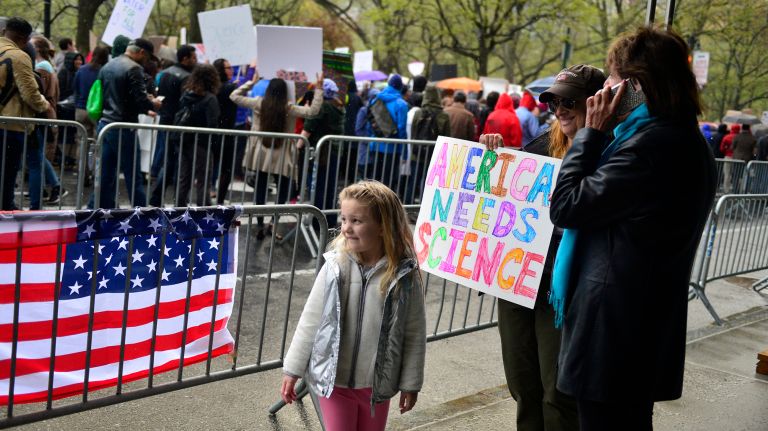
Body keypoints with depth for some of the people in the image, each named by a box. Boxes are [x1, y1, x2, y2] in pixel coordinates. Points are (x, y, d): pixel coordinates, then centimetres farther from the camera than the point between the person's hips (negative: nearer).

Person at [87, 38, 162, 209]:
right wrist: (153, 104, 4)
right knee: (134, 177, 0)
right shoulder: (134, 69, -12)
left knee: (105, 176, 10)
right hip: (123, 129, -8)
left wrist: (145, 109, 20)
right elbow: (141, 100, -19)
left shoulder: (107, 67, 15)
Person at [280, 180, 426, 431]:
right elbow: (310, 321, -3)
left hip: (377, 384, 1)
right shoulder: (335, 267, -11)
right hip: (334, 380, 0)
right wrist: (292, 370, 0)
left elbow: (415, 334, -4)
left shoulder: (405, 275, -12)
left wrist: (410, 383, 0)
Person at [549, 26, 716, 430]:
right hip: (647, 326, 10)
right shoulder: (687, 140, 11)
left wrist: (593, 131, -10)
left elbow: (565, 207, -17)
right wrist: (603, 135, 9)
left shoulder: (650, 145, -22)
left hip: (614, 326, -10)